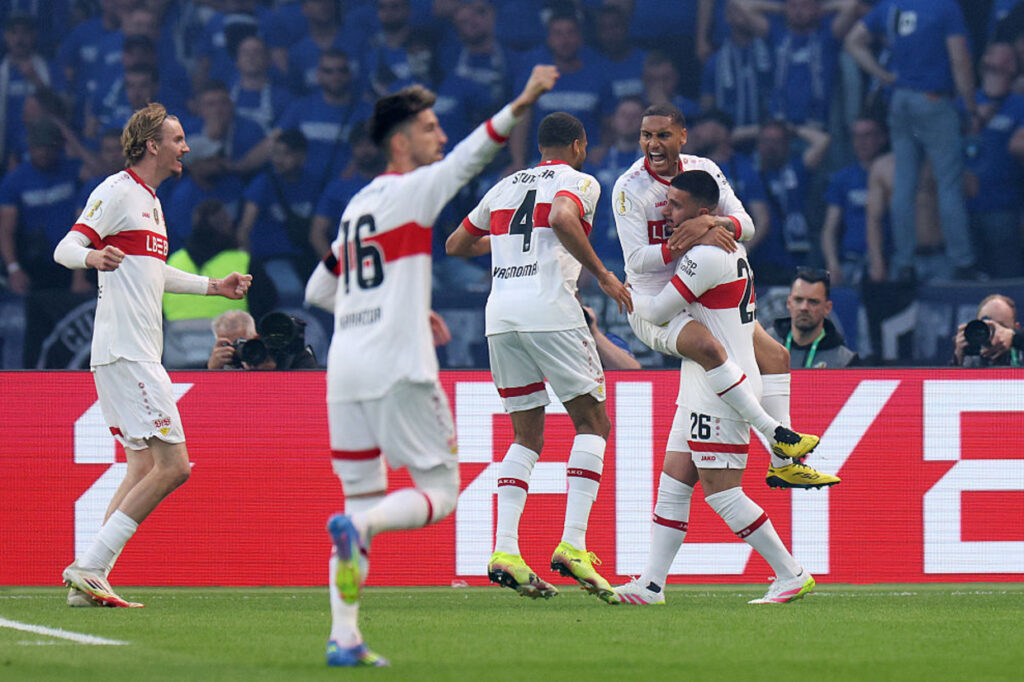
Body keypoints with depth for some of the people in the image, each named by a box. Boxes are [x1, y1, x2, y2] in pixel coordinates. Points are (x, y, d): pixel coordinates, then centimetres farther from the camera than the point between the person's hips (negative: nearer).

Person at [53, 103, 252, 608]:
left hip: (139, 354, 10)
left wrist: (212, 286, 40)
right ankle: (89, 567, -15)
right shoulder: (117, 191, -7)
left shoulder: (149, 200, 21)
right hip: (126, 353, -10)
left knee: (144, 467, 9)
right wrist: (91, 256, -37)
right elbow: (65, 249, -15)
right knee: (172, 465, -14)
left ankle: (90, 579, 5)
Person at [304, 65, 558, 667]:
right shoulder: (411, 190, -2)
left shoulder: (359, 206, 20)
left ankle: (344, 636, -1)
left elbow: (318, 290, 26)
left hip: (345, 368, 7)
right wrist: (519, 107, -30)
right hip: (398, 368, -7)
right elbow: (468, 158, -19)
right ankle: (356, 526, -27)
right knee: (440, 492, 0)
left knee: (363, 499, 9)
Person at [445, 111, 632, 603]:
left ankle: (504, 549, -3)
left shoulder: (505, 187, 23)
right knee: (592, 423, 4)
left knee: (526, 438, 13)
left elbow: (455, 245, 31)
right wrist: (602, 274, -10)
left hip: (500, 314, 6)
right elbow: (563, 219, -18)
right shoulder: (579, 182, 5)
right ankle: (573, 545, -12)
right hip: (549, 309, -6)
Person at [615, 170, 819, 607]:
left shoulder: (706, 256, -18)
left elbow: (658, 312, -13)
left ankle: (790, 575, -2)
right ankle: (651, 584, 6)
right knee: (673, 483, 7)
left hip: (720, 391, -10)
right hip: (702, 391, 10)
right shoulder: (731, 247, 13)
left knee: (721, 492, -8)